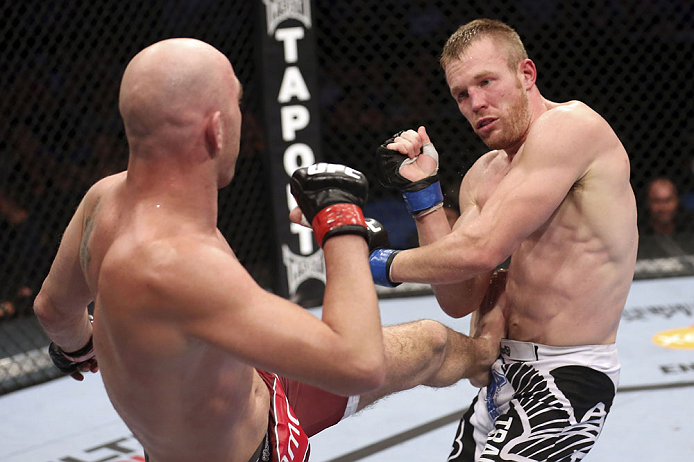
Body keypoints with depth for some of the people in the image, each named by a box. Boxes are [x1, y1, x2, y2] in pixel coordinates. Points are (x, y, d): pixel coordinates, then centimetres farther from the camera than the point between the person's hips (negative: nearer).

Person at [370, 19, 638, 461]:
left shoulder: (569, 125, -17)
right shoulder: (482, 178, 9)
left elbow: (481, 249, -24)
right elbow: (461, 301, 6)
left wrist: (388, 264, -8)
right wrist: (422, 192, -1)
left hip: (568, 379, -8)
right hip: (507, 370, 9)